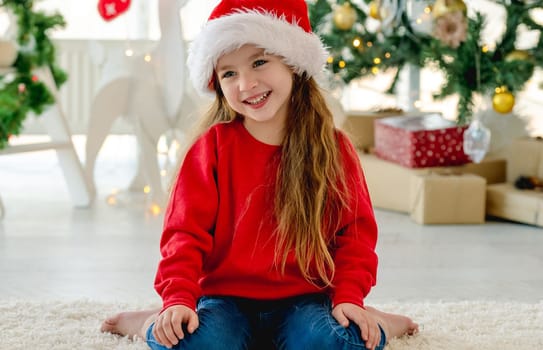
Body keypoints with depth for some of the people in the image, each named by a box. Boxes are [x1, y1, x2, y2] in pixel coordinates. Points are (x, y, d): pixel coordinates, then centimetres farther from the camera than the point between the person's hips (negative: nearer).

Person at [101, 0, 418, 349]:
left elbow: (354, 232, 3)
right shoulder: (213, 146, -2)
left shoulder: (334, 149, 1)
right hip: (225, 297, -1)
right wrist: (178, 300, -19)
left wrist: (349, 297, -11)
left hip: (304, 298, 1)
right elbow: (187, 230, -5)